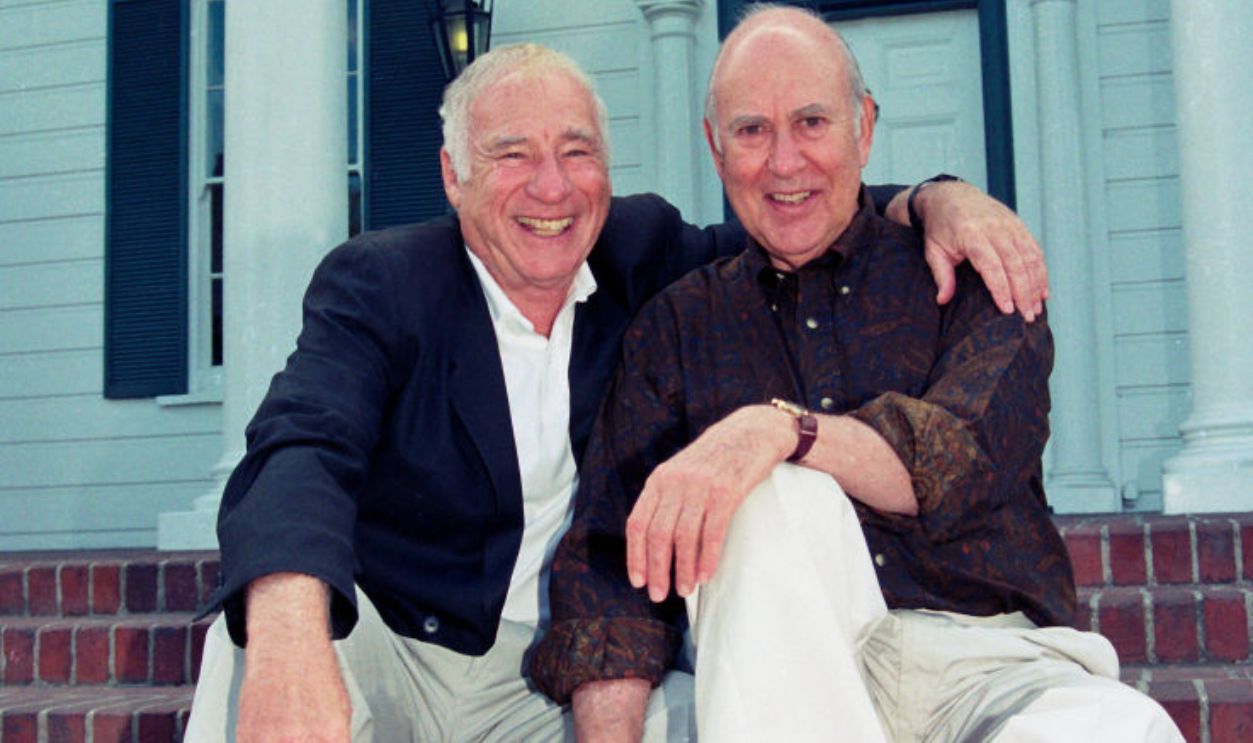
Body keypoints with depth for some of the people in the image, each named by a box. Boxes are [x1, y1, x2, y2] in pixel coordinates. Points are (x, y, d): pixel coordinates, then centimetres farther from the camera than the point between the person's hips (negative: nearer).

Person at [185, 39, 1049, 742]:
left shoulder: (641, 252, 1)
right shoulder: (377, 283, -11)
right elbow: (303, 452, -28)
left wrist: (938, 198, -10)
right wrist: (287, 643, -50)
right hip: (387, 650, -3)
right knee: (261, 630, -33)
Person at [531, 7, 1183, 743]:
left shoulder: (967, 277, 9)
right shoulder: (676, 325, 13)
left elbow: (972, 456, -10)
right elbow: (611, 555, 3)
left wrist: (784, 430, -28)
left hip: (992, 656, -1)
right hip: (787, 665, 1)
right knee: (780, 498, -30)